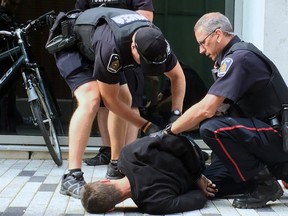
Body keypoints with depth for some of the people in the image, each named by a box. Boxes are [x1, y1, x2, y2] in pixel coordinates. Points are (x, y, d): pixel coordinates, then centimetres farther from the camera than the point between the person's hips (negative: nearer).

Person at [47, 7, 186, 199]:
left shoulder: (156, 42, -26)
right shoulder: (112, 48, -43)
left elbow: (178, 76, -7)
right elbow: (110, 99, -29)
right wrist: (146, 126, -26)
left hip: (95, 47, 7)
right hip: (71, 45, -7)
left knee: (126, 100, 1)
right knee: (91, 100, -27)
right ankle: (72, 177, -29)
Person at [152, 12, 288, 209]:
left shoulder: (239, 57, -18)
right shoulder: (235, 56, 13)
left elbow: (206, 110, -25)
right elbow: (216, 110, 15)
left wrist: (169, 131, -13)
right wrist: (177, 127, 7)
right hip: (268, 132, 10)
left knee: (212, 129, -28)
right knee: (211, 180, 11)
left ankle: (264, 184, -12)